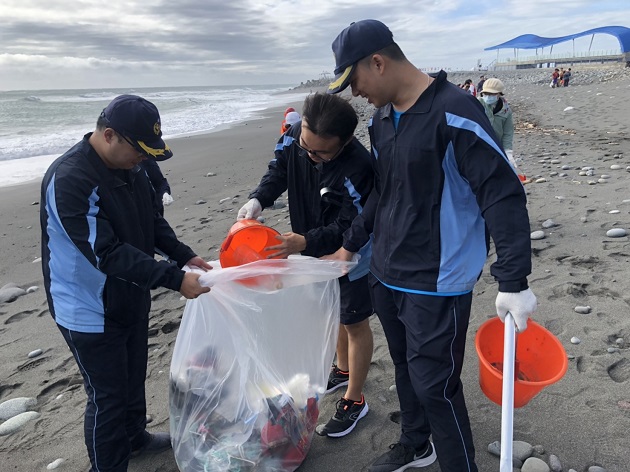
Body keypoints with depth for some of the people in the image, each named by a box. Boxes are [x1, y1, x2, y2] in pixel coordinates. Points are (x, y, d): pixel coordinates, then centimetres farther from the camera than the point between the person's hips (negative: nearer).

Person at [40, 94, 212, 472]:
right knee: (108, 396, 5)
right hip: (91, 312, -8)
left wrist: (185, 256, -5)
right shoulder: (70, 180, -27)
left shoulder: (130, 166, 0)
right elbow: (107, 254, -31)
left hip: (131, 298, 8)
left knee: (134, 377, 25)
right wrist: (175, 279, -32)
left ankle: (135, 436, 48)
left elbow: (153, 220, 10)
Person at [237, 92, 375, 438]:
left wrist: (304, 243, -41)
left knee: (355, 322, 8)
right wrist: (258, 200, -19)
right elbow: (279, 170, 0)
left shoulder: (358, 169, -35)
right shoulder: (294, 136, -17)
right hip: (316, 247, 7)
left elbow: (347, 230, -29)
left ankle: (354, 400, 25)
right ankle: (343, 369, 49)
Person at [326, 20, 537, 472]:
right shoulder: (381, 118, 7)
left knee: (435, 385, -1)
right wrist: (351, 244, 22)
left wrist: (514, 281, -23)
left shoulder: (454, 112, -18)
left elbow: (504, 196, -19)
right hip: (386, 276, 8)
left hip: (437, 284, -7)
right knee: (405, 367, 21)